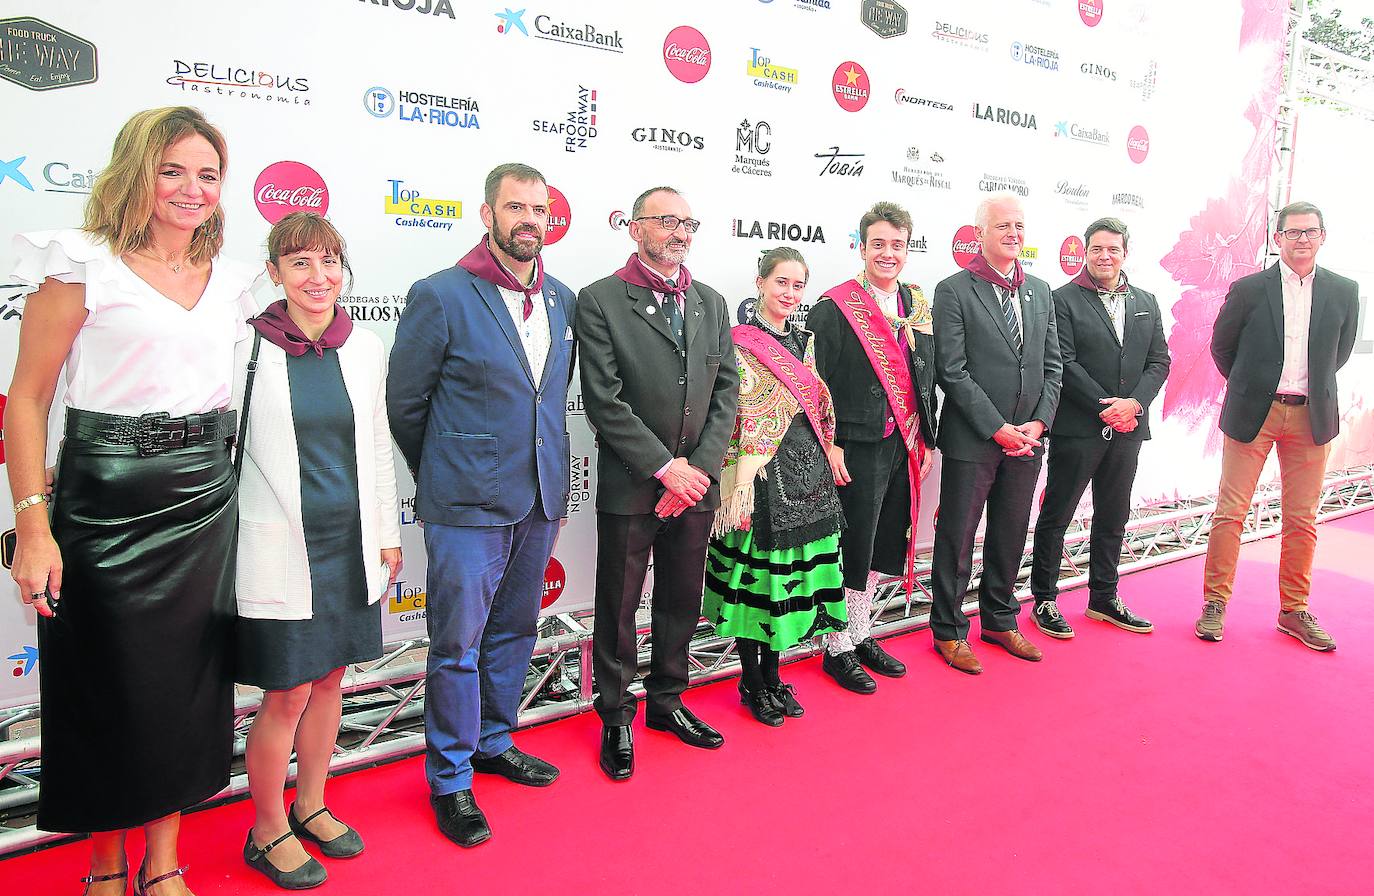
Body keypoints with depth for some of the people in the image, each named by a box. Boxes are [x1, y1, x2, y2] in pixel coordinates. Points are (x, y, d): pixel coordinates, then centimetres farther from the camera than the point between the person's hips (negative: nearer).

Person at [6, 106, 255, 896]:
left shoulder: (228, 279, 10)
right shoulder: (84, 265, -5)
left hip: (205, 499, 4)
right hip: (108, 501, -4)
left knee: (188, 682, 11)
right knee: (110, 685, 8)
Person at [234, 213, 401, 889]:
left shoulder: (365, 346, 5)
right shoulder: (247, 347, -9)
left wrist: (388, 532, 12)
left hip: (349, 543, 5)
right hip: (279, 550, -4)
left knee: (328, 679, 16)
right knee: (288, 694, 2)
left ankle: (311, 806, 36)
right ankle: (268, 832, 25)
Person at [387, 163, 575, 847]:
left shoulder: (563, 299, 8)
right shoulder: (440, 296, -9)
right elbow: (404, 401, -2)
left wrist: (551, 475, 14)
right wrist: (442, 473, 6)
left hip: (540, 501, 6)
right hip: (468, 506, -5)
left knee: (514, 630, 18)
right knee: (458, 643, 3)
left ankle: (495, 742, 37)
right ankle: (451, 779, 20)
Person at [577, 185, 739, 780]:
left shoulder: (711, 304, 10)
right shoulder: (600, 301, -6)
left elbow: (726, 392, 6)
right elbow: (605, 400, -13)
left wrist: (699, 469, -7)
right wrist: (666, 468, -15)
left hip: (696, 484, 5)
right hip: (630, 486, -5)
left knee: (682, 602, 16)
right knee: (618, 609, 7)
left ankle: (666, 702, 35)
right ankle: (616, 719, 25)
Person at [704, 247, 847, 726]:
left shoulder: (804, 341, 13)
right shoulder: (739, 343, -8)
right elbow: (730, 418, -11)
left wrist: (825, 457, 14)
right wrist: (742, 483, -15)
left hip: (808, 470, 7)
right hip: (763, 472, -7)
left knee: (791, 572, 12)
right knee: (757, 574, 2)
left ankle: (772, 676, 26)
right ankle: (752, 682, 17)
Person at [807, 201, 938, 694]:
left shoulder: (916, 305, 12)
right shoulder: (834, 308, -9)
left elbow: (926, 376, 16)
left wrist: (927, 439, 12)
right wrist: (829, 446, -17)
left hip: (905, 446, 7)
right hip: (857, 448, -6)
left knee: (881, 545, 15)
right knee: (852, 547, 1)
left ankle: (861, 635, 31)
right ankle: (838, 648, 16)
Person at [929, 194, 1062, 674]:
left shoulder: (1040, 291, 12)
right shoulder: (954, 290, -7)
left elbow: (1052, 364, 11)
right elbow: (952, 370, -13)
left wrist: (1038, 423, -3)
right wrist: (997, 429, -15)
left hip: (1026, 438, 6)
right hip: (972, 439, -5)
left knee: (1010, 536, 16)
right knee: (957, 537, 4)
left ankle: (999, 620, 32)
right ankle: (949, 630, 18)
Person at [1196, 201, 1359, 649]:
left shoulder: (1343, 292, 5)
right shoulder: (1249, 289, -2)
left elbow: (1340, 351, 18)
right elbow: (1221, 346, 9)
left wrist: (1312, 388, 16)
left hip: (1311, 417, 2)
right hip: (1254, 413, -2)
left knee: (1302, 519, 8)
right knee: (1230, 511, -1)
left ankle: (1294, 609, 20)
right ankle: (1215, 603, 8)